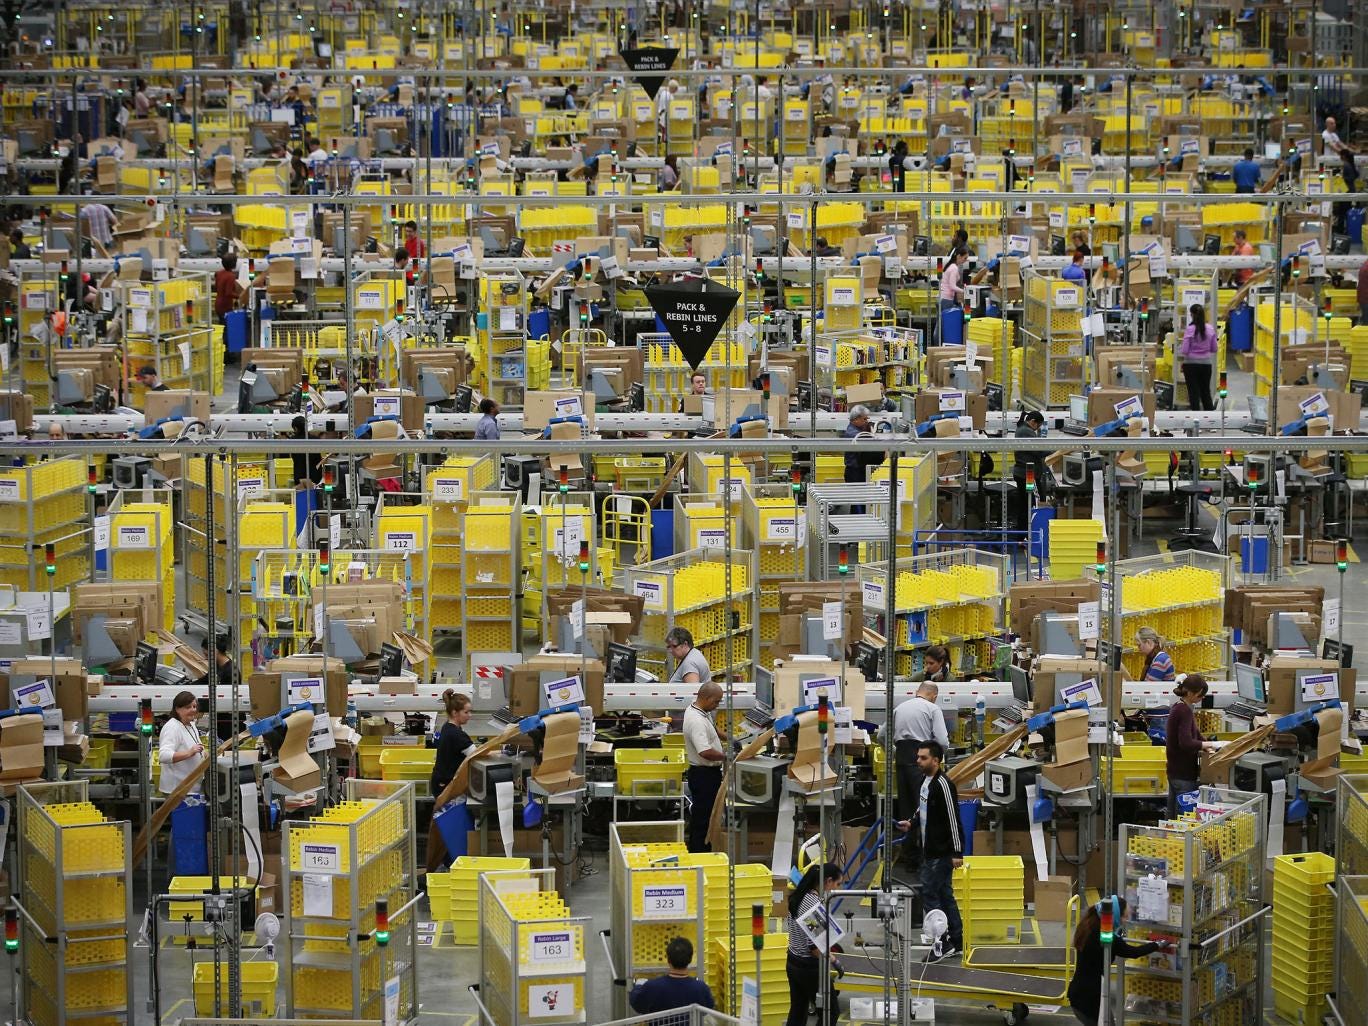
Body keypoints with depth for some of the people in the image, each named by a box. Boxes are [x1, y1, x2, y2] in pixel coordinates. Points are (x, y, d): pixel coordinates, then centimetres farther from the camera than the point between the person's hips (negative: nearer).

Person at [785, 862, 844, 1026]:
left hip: (792, 963, 9)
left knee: (797, 1013, 15)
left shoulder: (798, 897, 4)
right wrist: (831, 959, -9)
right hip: (810, 968, -9)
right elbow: (814, 947, -25)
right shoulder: (816, 905, -24)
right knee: (829, 1012, 5)